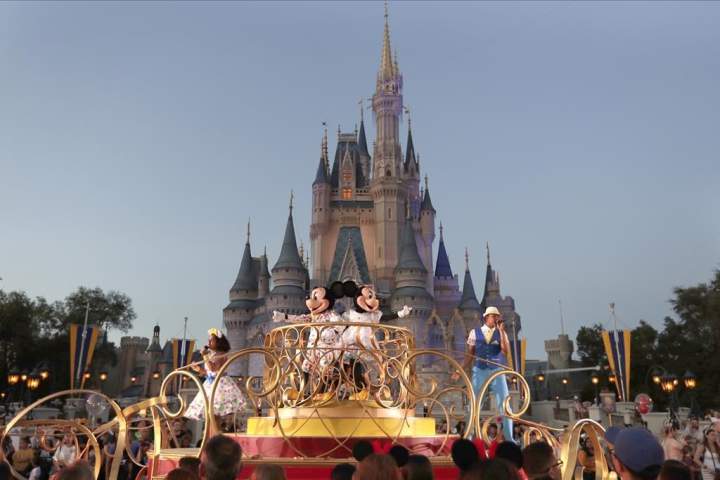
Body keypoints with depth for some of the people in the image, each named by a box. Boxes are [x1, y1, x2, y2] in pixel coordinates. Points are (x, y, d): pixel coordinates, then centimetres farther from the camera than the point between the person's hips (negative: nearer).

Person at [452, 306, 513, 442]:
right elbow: (470, 354, 6)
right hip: (479, 372, 0)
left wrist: (501, 331, -16)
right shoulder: (475, 333, 1)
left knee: (505, 405, -2)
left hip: (497, 372, 0)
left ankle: (509, 438, 9)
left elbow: (506, 352, -13)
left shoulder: (501, 333, 2)